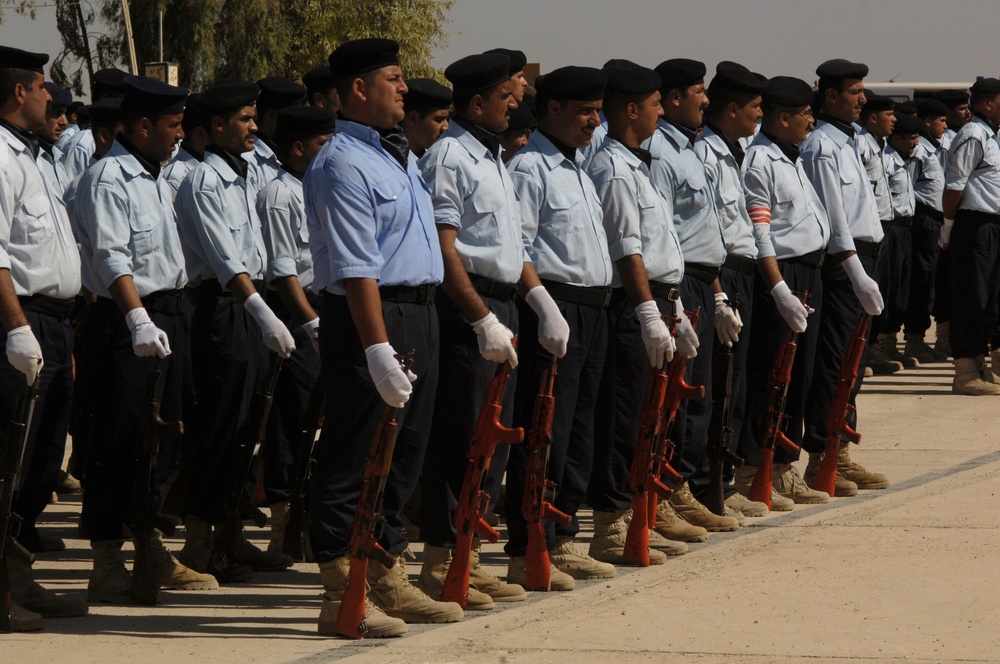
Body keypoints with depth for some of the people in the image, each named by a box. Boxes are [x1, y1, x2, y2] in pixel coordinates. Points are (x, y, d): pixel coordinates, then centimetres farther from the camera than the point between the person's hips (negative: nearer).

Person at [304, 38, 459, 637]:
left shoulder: (399, 153, 16)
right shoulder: (343, 165, -15)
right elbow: (356, 270, -21)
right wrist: (379, 350, -25)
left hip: (420, 316, 10)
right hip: (371, 316, -10)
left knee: (402, 457, 14)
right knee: (355, 460, -6)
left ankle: (390, 583, 23)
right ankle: (342, 597, -3)